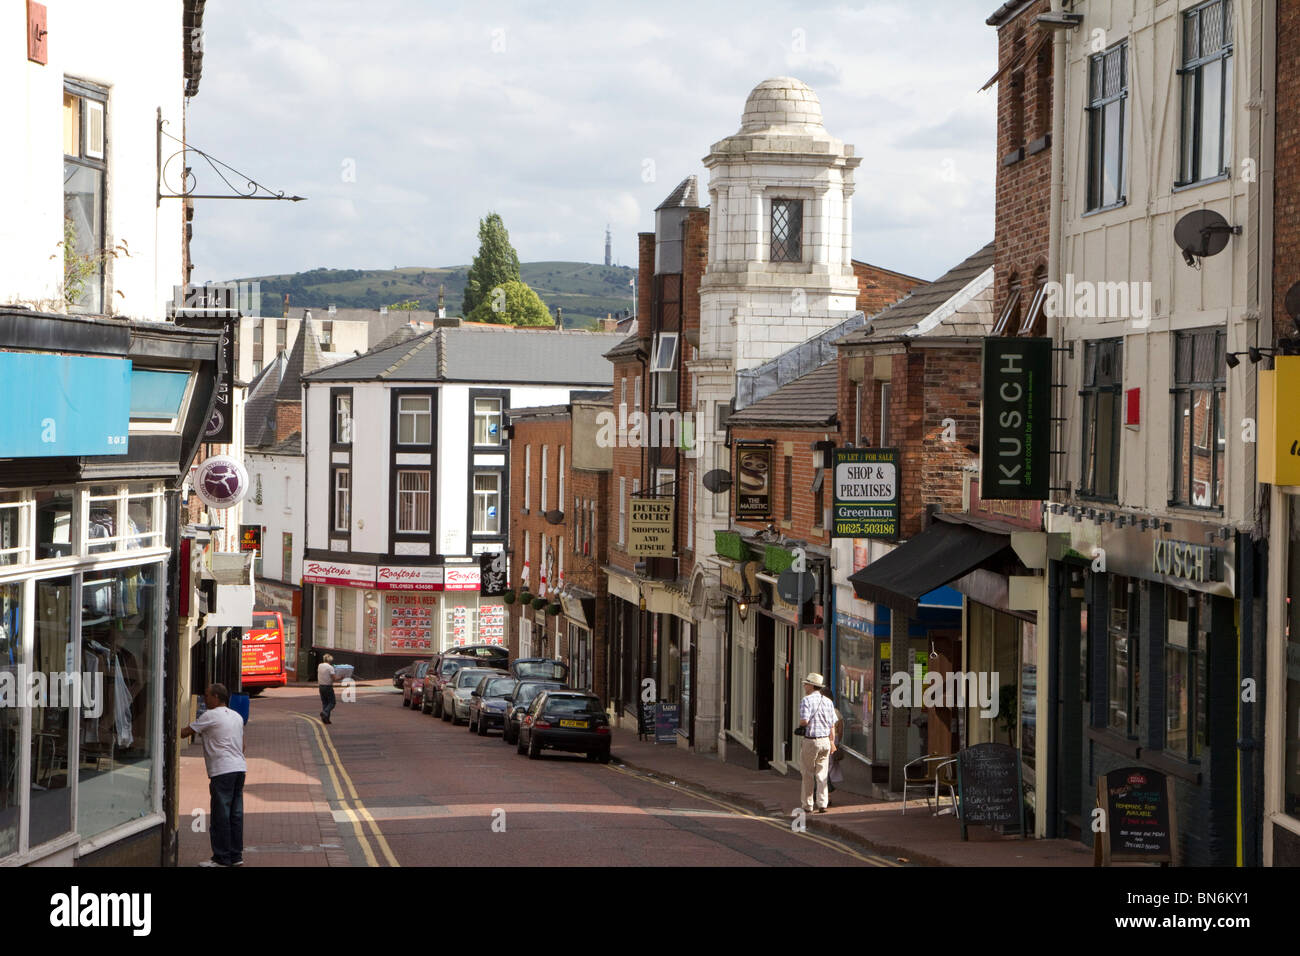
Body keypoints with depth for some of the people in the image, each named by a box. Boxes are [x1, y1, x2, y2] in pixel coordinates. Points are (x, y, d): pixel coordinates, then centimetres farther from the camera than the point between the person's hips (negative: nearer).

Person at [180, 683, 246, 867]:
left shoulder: (210, 716, -6)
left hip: (223, 770, -8)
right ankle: (236, 855, 11)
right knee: (235, 814, 9)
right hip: (240, 767, 8)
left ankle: (222, 858, -3)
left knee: (220, 816, -4)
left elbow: (184, 733, -1)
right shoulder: (237, 717, 18)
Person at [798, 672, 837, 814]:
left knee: (808, 774, 5)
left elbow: (804, 721, -21)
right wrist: (832, 743, 16)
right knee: (822, 775, 8)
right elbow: (832, 725, 9)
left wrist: (799, 723, 2)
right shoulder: (828, 701, 7)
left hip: (810, 741, -5)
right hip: (825, 741, 5)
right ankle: (822, 804, 2)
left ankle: (807, 805, 10)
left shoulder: (806, 700, -11)